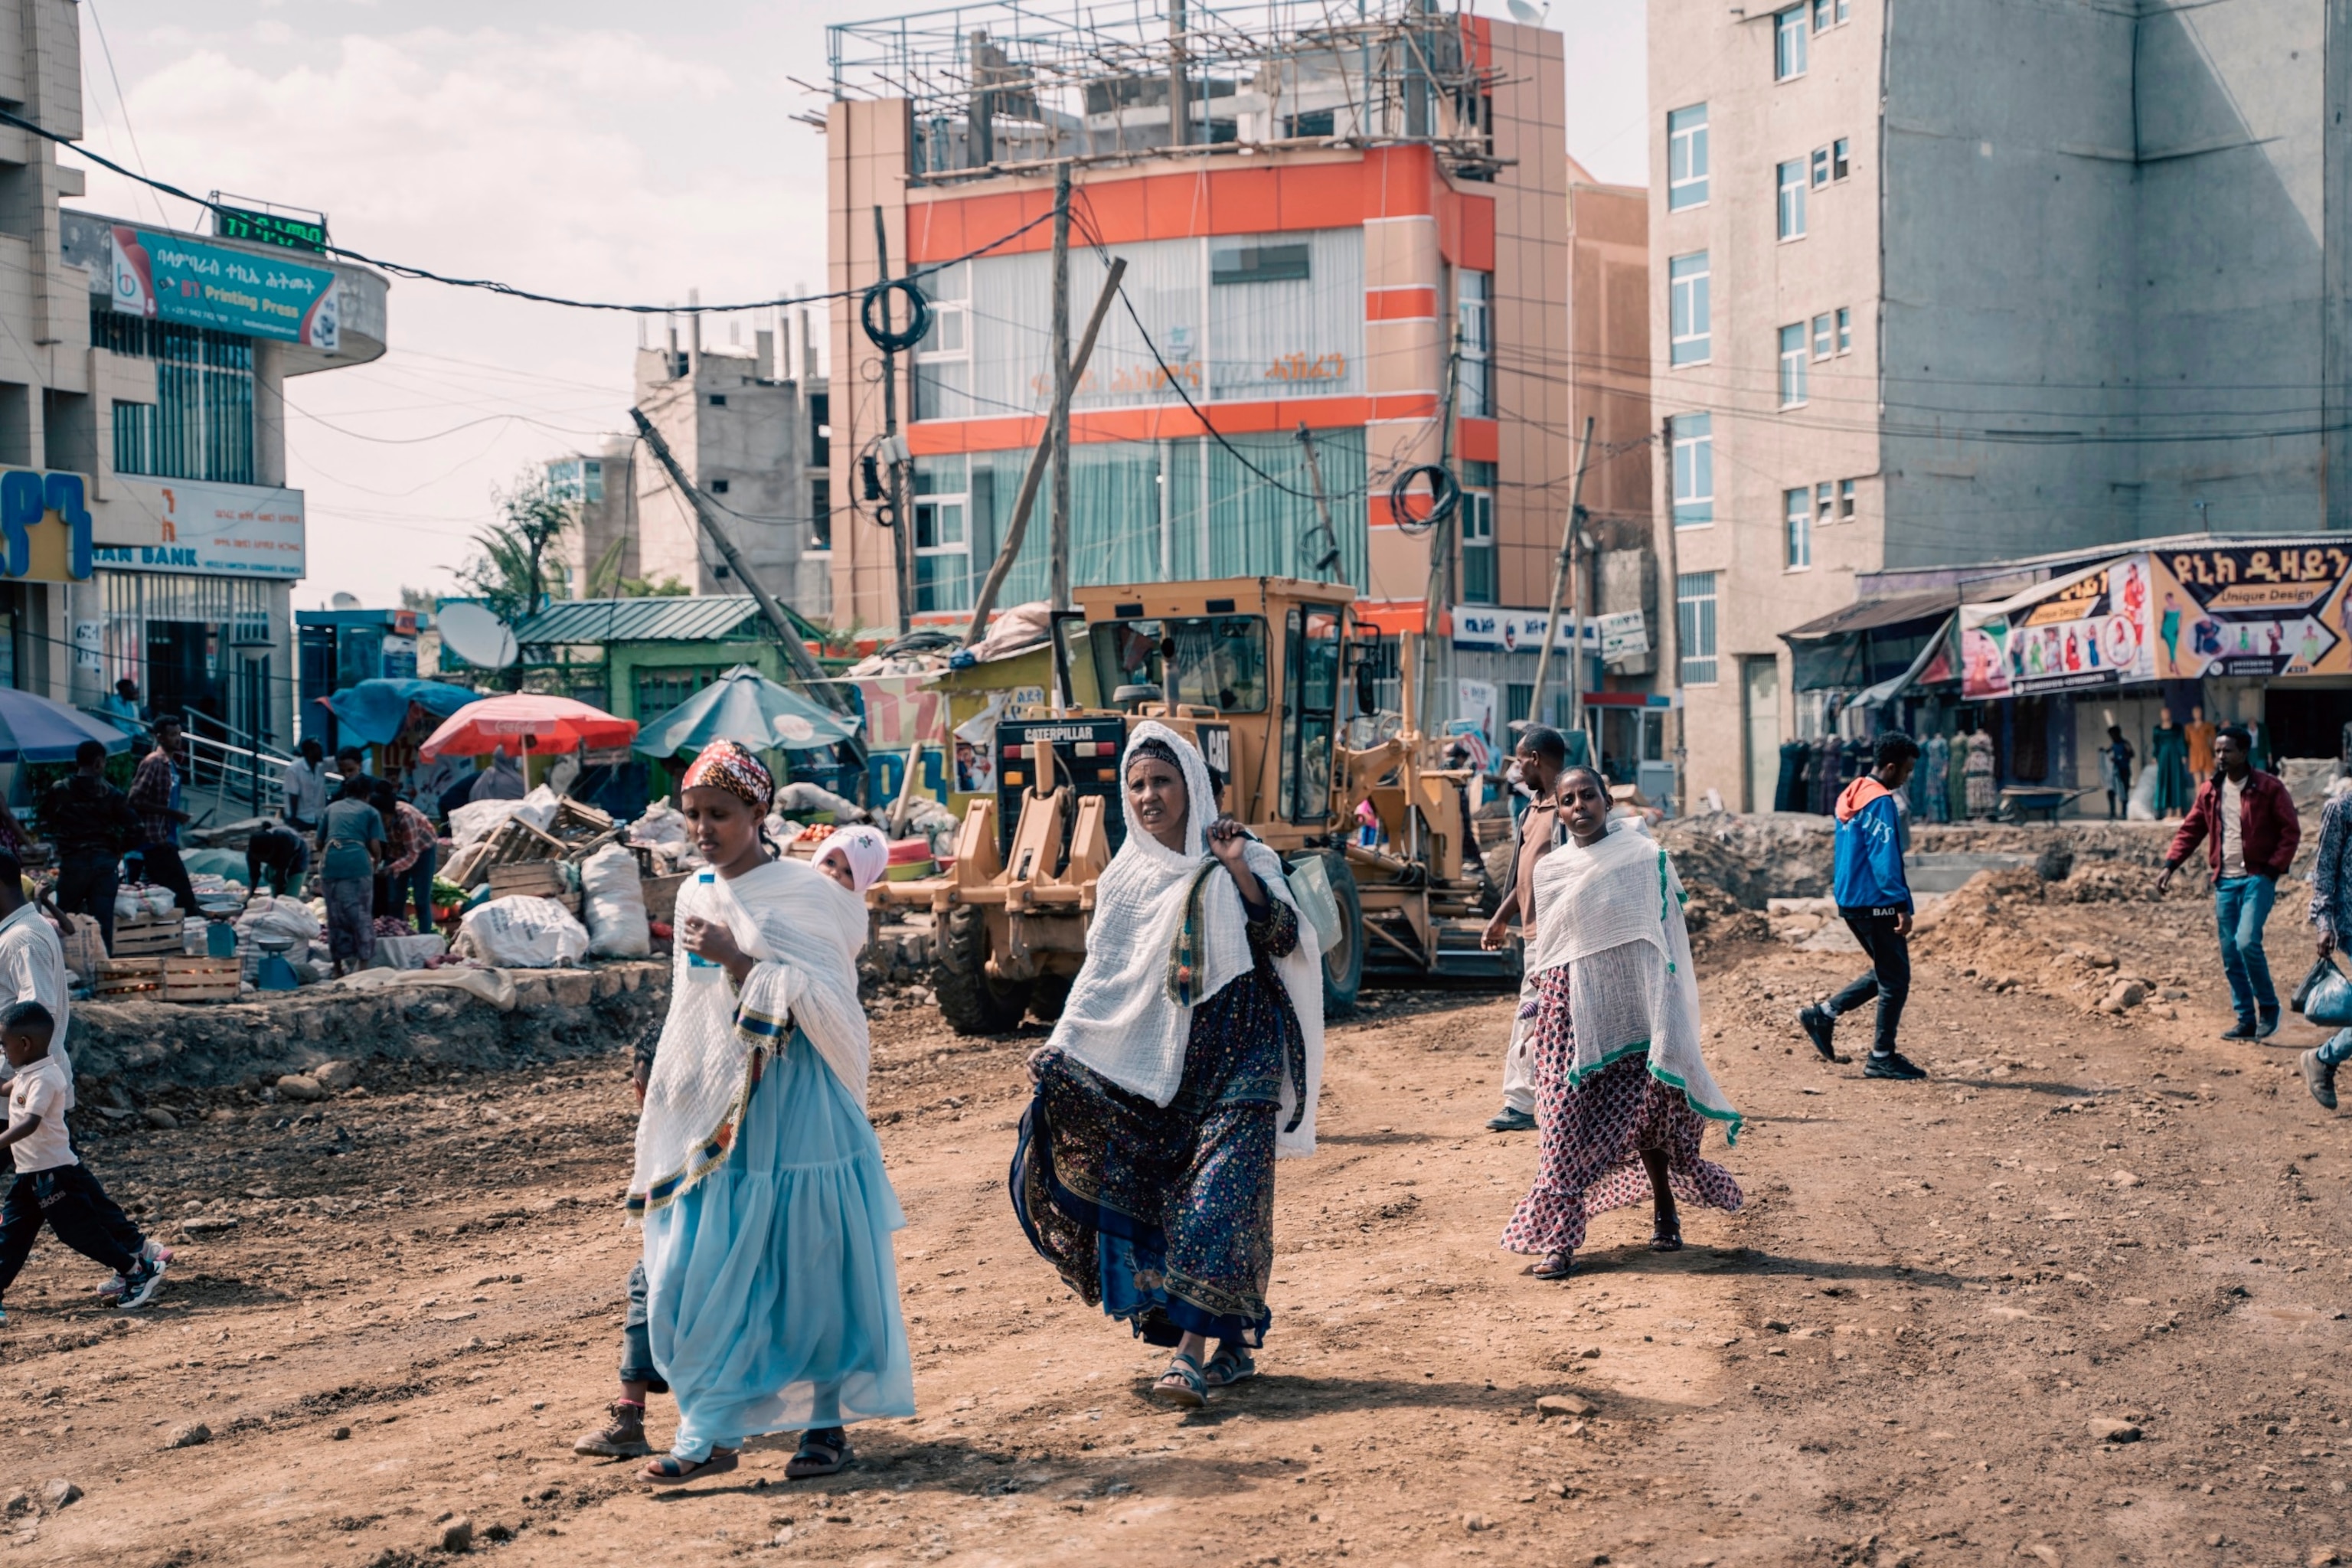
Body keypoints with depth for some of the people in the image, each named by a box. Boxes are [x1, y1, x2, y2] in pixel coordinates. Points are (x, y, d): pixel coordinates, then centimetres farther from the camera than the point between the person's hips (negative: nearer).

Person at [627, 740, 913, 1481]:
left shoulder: (803, 895, -8)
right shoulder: (697, 895, 11)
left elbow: (827, 1000, -15)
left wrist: (740, 961, -19)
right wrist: (668, 1104, 21)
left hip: (794, 1111, -6)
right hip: (714, 1114, 6)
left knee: (810, 1264, 1)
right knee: (698, 1269, 2)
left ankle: (828, 1422, 13)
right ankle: (712, 1432, 10)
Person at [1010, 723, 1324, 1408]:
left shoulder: (1243, 857, 1)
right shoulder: (1125, 877, 10)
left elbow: (1284, 940, -10)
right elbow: (1101, 978, 11)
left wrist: (1240, 873, -19)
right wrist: (1059, 1050, 2)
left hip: (1235, 1057, -4)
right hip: (1151, 1063, 4)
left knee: (1216, 1200, -13)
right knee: (1145, 1198, 2)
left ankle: (1192, 1354, -14)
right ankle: (1230, 1343, 14)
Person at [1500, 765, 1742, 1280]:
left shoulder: (1644, 859, -3)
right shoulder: (1550, 870, 6)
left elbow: (1667, 939, -2)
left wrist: (1666, 1018, -7)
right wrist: (1537, 1014, 11)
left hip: (1630, 1006, -2)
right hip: (1571, 1007, 2)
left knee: (1643, 1108, 7)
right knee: (1565, 1120, -4)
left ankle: (1664, 1207, 32)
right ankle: (1557, 1238, -3)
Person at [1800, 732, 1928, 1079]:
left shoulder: (1850, 795, 13)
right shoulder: (1881, 802, -16)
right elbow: (1885, 860, -21)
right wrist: (1902, 905, -22)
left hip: (1850, 902, 10)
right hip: (1876, 903, -10)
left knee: (1885, 973, 19)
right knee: (1895, 979, 0)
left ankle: (1823, 1015, 15)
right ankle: (1882, 1058, 5)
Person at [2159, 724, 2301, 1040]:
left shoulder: (2269, 788, -5)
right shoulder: (2209, 791, 9)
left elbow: (2291, 831, -4)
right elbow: (2190, 830, 12)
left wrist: (2274, 869, -13)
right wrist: (2170, 865, 0)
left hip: (2258, 878, -5)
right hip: (2225, 880, 5)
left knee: (2247, 942, -20)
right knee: (2230, 954, 5)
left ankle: (2268, 1007, 1)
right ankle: (2246, 1021, 15)